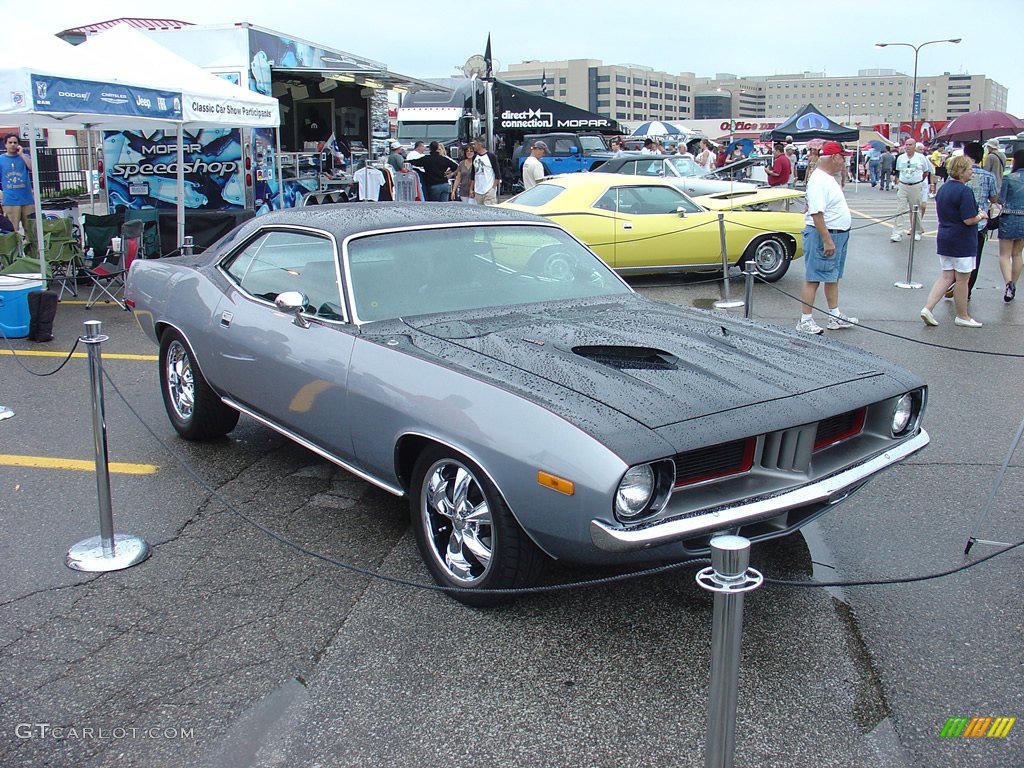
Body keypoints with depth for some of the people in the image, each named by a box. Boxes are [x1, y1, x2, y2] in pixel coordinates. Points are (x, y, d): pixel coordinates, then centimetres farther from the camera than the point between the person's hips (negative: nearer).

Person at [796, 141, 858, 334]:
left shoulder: (828, 178, 13)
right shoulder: (819, 180, -20)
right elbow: (817, 213, -26)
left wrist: (834, 239, 20)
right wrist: (827, 240, -28)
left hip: (838, 234, 11)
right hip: (822, 234, -11)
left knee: (833, 277, 16)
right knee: (813, 279, -5)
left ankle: (835, 317, 25)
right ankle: (805, 321, 0)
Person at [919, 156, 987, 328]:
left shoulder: (943, 188, 7)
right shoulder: (964, 191, -19)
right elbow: (969, 220, -22)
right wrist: (981, 216, -1)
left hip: (944, 239, 8)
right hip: (962, 242, -8)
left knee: (947, 276, 13)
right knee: (962, 279, 5)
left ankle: (927, 308, -1)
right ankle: (962, 317, 17)